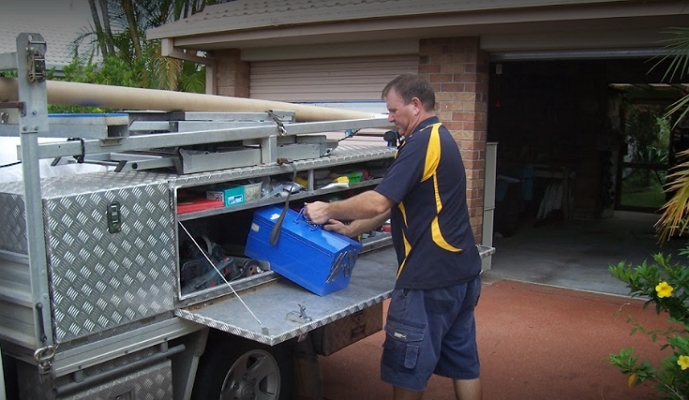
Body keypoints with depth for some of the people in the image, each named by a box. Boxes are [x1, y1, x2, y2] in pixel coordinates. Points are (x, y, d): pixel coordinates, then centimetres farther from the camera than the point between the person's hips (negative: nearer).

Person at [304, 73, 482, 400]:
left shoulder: (422, 142, -16)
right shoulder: (440, 139, 15)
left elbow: (379, 202, -23)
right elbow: (395, 203, 17)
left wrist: (329, 210, -8)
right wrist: (351, 230, 13)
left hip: (430, 277, -10)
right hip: (460, 271, 10)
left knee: (407, 367, 5)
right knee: (462, 362, 17)